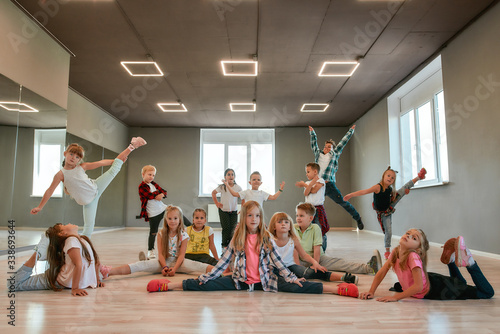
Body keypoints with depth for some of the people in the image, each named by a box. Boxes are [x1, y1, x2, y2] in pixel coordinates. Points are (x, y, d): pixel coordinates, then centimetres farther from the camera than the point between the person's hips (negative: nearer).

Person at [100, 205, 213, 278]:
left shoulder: (183, 235, -5)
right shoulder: (161, 234, -1)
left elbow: (181, 255, -9)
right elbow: (161, 253, -5)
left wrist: (174, 268, -24)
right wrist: (165, 267, -22)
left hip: (177, 261, -1)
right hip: (164, 261, 1)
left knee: (194, 265, -30)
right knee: (142, 265, -25)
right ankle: (110, 271, -42)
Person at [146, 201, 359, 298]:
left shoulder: (266, 238, -3)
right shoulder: (238, 238, 0)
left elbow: (276, 260, -2)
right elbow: (225, 260, 0)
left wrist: (292, 278, -9)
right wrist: (206, 277, -4)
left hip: (265, 280, -1)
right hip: (241, 280, 1)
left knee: (294, 287, -20)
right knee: (205, 285, -12)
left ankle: (336, 289, -21)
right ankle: (170, 285, -6)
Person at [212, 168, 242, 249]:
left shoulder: (238, 188, -5)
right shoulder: (222, 187, -8)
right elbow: (213, 193, 7)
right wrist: (216, 203, 2)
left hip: (234, 211, 1)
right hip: (223, 210, -1)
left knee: (232, 229, -1)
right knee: (226, 228, -7)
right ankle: (224, 244, 7)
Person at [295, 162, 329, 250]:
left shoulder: (320, 180, -2)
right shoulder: (308, 183, 13)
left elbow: (313, 190, -13)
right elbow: (306, 193, -5)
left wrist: (304, 184, 0)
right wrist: (311, 183, -17)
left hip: (318, 208, -5)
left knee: (320, 231, -5)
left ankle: (322, 250, 5)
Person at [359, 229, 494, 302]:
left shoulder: (413, 256, -34)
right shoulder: (395, 252, -14)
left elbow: (418, 286, -38)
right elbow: (381, 273, -9)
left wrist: (396, 297, -36)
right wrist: (371, 292, -19)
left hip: (435, 289, -6)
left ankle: (470, 263, 8)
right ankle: (450, 261, 29)